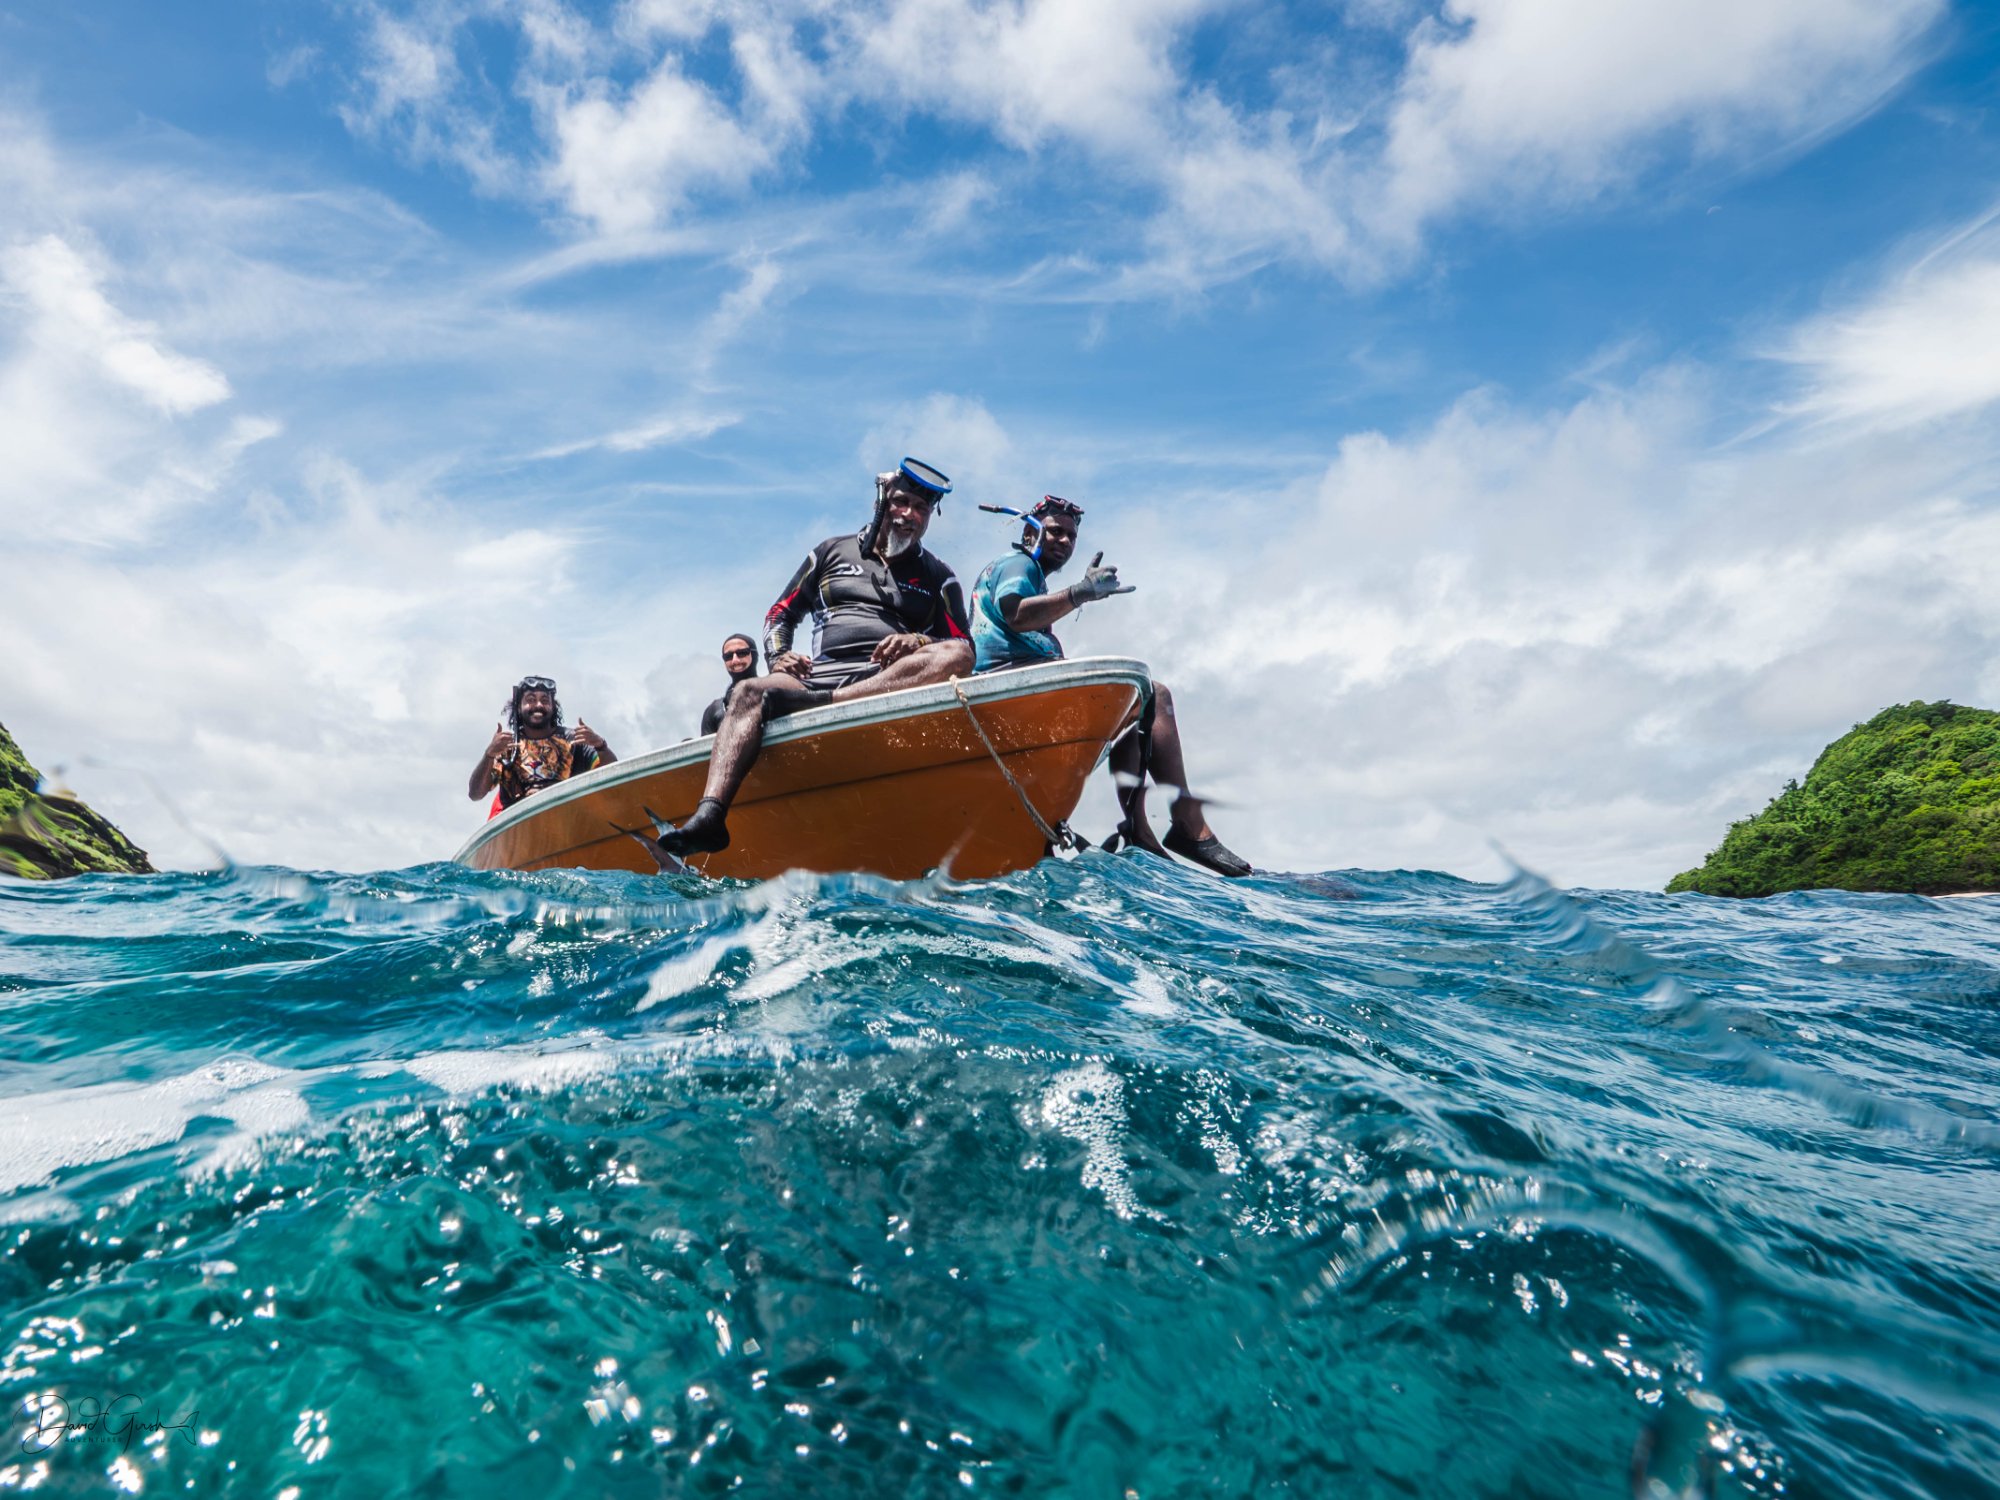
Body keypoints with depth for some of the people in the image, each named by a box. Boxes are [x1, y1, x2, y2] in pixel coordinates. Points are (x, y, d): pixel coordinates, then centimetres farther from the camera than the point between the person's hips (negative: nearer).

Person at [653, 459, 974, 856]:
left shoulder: (938, 577, 20)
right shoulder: (833, 552, 23)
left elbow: (962, 646, 10)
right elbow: (781, 613, 24)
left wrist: (919, 640, -11)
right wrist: (778, 656, 2)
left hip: (890, 683, -1)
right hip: (817, 676, 1)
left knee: (955, 655, -31)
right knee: (748, 693, -27)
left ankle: (822, 704, -41)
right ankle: (709, 815, -45)